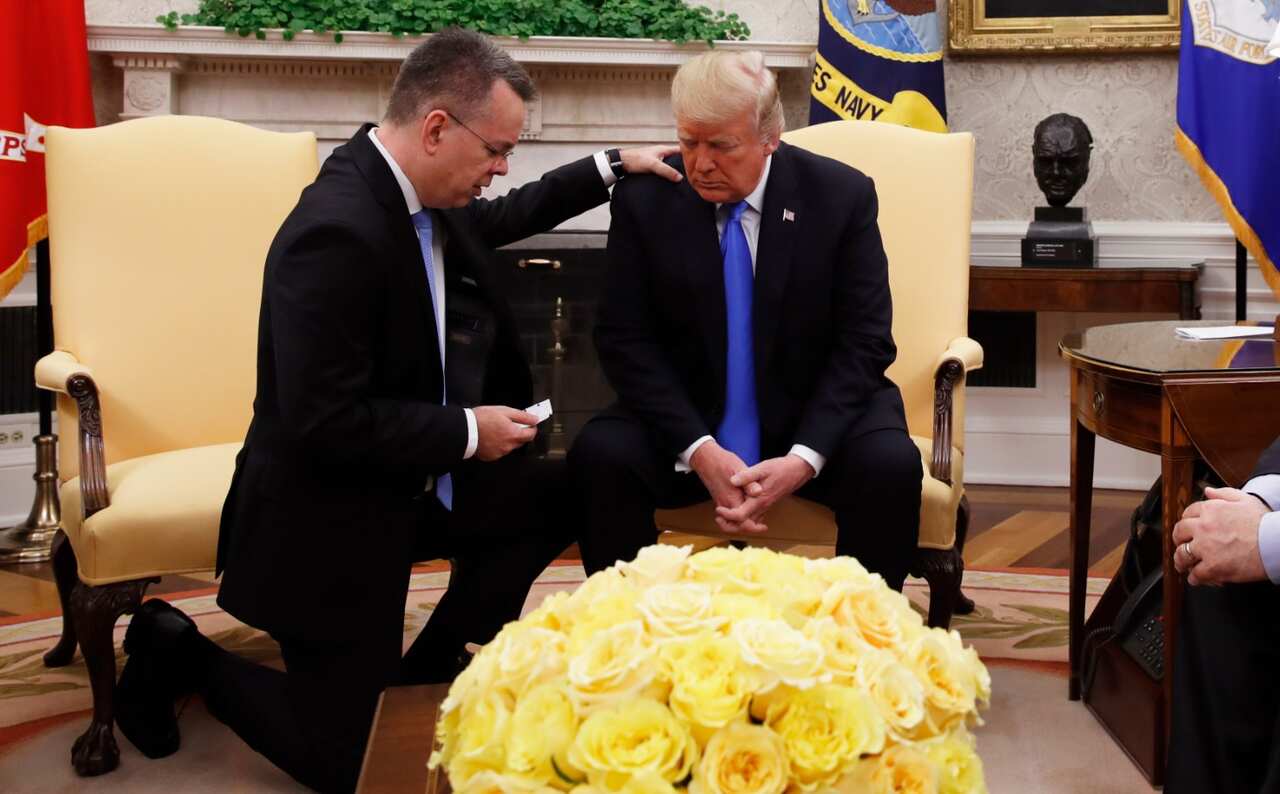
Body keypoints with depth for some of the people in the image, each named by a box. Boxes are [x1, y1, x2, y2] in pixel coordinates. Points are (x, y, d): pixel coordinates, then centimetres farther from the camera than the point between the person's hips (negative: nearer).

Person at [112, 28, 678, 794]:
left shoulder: (414, 189, -3)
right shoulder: (338, 231, -30)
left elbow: (495, 221, 22)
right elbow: (323, 422, -30)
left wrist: (610, 167, 19)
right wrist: (467, 432, -21)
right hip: (330, 515, -9)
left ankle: (426, 670, 19)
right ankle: (180, 651, 20)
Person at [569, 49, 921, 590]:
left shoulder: (842, 195, -8)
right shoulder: (643, 200, -6)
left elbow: (864, 343, -8)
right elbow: (625, 340, -7)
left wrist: (803, 458, -23)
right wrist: (699, 449, -21)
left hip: (816, 415, 0)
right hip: (686, 418, 1)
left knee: (890, 465, -29)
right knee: (599, 456, -27)